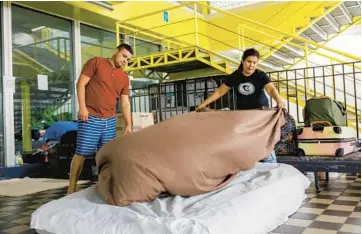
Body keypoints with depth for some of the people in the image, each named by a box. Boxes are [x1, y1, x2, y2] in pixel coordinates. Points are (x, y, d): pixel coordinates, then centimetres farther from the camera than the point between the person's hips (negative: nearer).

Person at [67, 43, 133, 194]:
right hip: (90, 118, -5)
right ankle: (71, 190, 1)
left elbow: (125, 103, 13)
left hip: (110, 120, 5)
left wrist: (129, 125, 6)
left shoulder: (124, 78, 15)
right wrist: (82, 107, -14)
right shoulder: (96, 62, 2)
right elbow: (81, 83, -4)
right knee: (81, 153, -6)